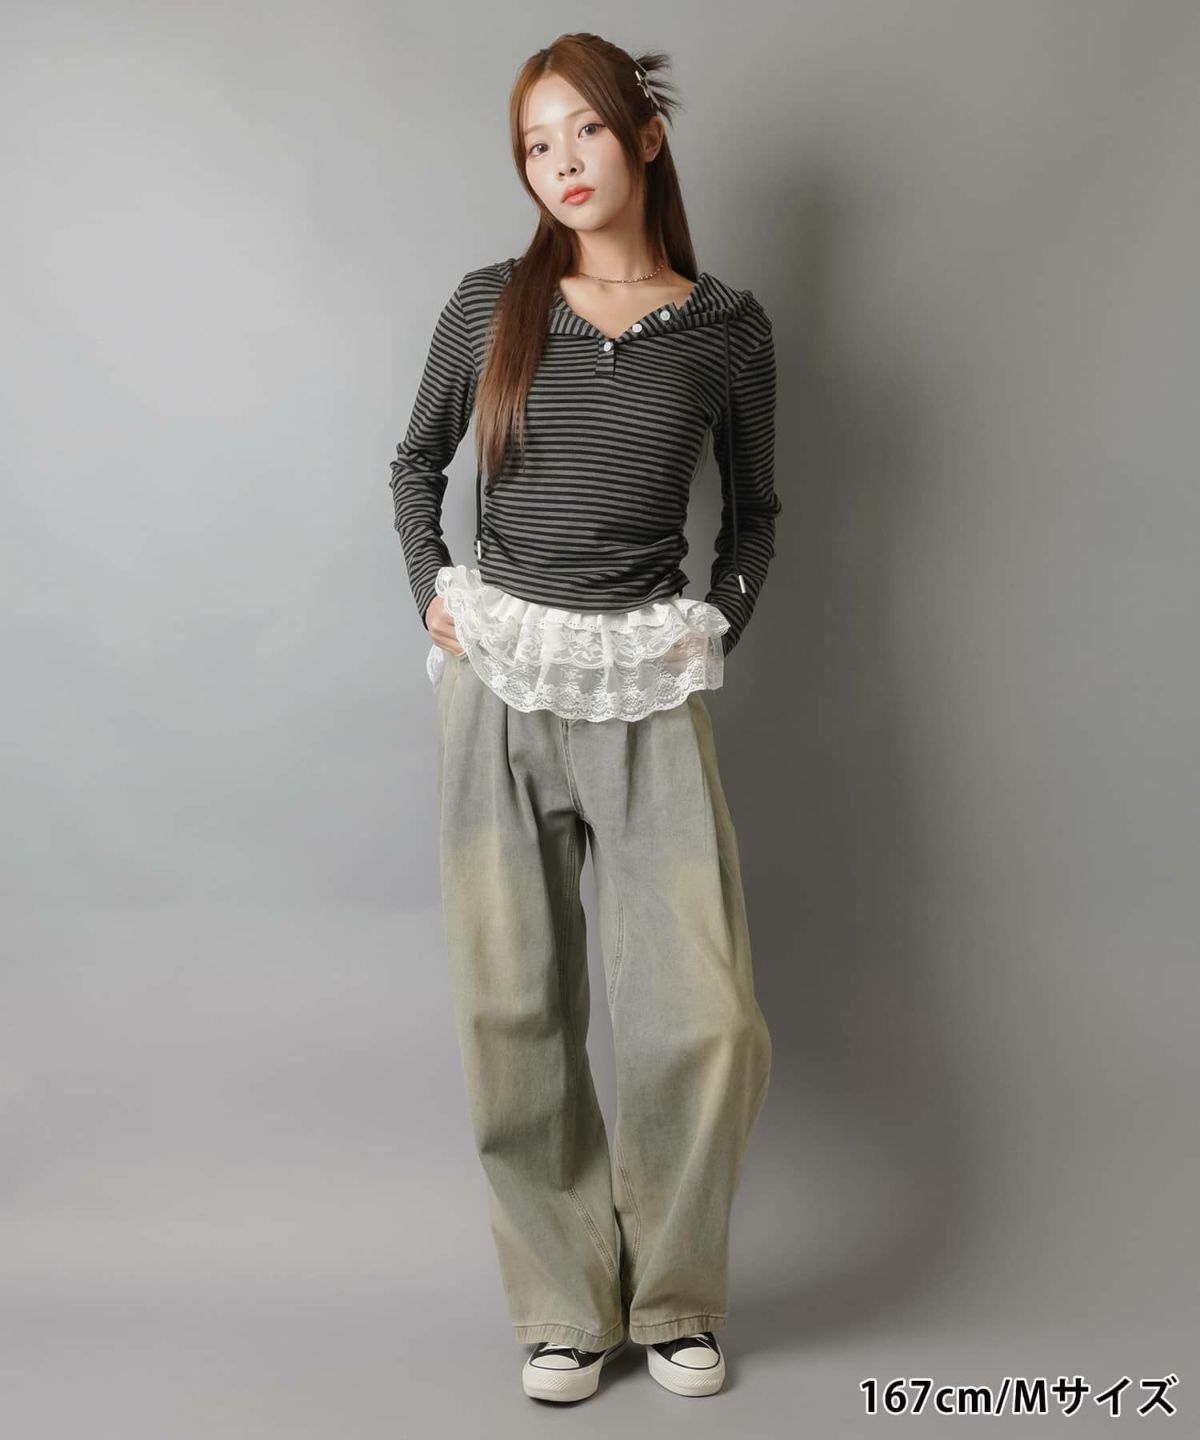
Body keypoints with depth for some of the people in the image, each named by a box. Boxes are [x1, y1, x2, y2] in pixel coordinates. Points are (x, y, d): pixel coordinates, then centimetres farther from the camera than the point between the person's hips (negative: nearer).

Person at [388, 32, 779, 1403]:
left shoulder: (727, 326, 3)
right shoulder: (491, 303, 3)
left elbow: (754, 510, 15)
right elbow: (415, 459, 17)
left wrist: (718, 625, 3)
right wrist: (432, 590, 5)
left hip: (650, 686, 0)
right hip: (499, 675, 1)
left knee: (704, 1016, -6)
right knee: (514, 1009, 2)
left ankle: (675, 1295, 18)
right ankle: (567, 1305, 19)